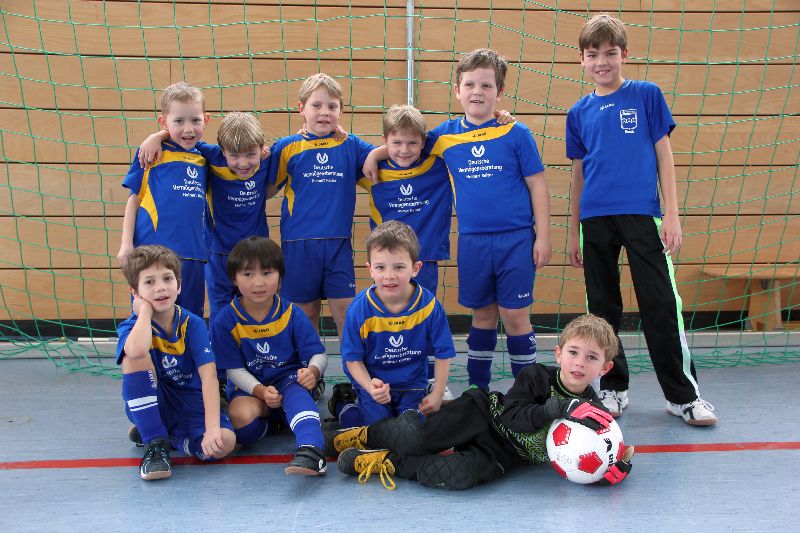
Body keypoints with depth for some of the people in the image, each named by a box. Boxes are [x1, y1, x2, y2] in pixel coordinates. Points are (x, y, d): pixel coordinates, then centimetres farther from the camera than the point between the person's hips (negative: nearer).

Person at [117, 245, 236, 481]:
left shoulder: (192, 324, -10)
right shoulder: (131, 327, -12)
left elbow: (208, 375, -21)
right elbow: (137, 351, -40)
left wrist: (212, 428, -34)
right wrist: (145, 309, -23)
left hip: (191, 404, 1)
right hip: (148, 406, -1)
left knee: (223, 442, -29)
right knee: (135, 357, -30)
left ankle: (170, 436, 4)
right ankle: (155, 443, -20)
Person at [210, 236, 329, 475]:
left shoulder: (292, 315, -4)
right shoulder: (225, 321, -7)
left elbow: (318, 354, -3)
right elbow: (234, 369, -7)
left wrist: (312, 371, -29)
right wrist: (261, 391, -25)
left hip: (288, 379, 0)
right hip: (249, 387, 0)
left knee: (297, 391, -37)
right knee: (242, 418, -34)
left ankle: (311, 450, -57)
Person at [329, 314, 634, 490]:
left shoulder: (592, 410, -1)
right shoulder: (536, 376, -10)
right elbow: (511, 415, -20)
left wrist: (617, 464, -20)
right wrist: (560, 408, -31)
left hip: (501, 455, 2)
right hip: (484, 416, -1)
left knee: (459, 475, -32)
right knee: (412, 437, -25)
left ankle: (390, 463, -10)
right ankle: (367, 436, 9)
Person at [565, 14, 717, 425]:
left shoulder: (646, 95, 4)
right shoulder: (579, 113, 10)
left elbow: (663, 155, 3)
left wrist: (672, 215, -4)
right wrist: (573, 232, 13)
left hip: (641, 215, -3)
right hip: (596, 221, 3)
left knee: (660, 305, -4)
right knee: (603, 308, 9)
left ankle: (682, 394, 6)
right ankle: (613, 388, 22)